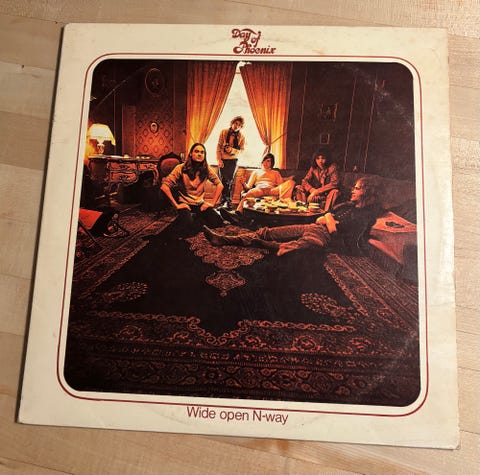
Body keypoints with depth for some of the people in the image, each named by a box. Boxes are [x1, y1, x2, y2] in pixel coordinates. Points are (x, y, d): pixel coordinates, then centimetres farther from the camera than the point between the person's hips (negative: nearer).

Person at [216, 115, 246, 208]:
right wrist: (219, 160, -9)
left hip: (233, 160, 0)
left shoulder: (241, 137, 2)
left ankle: (228, 201, 5)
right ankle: (224, 200, 8)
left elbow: (242, 150, 2)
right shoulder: (224, 132, -1)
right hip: (223, 160, 0)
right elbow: (218, 146, -1)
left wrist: (232, 150, -18)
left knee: (229, 181, -1)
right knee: (224, 180, 0)